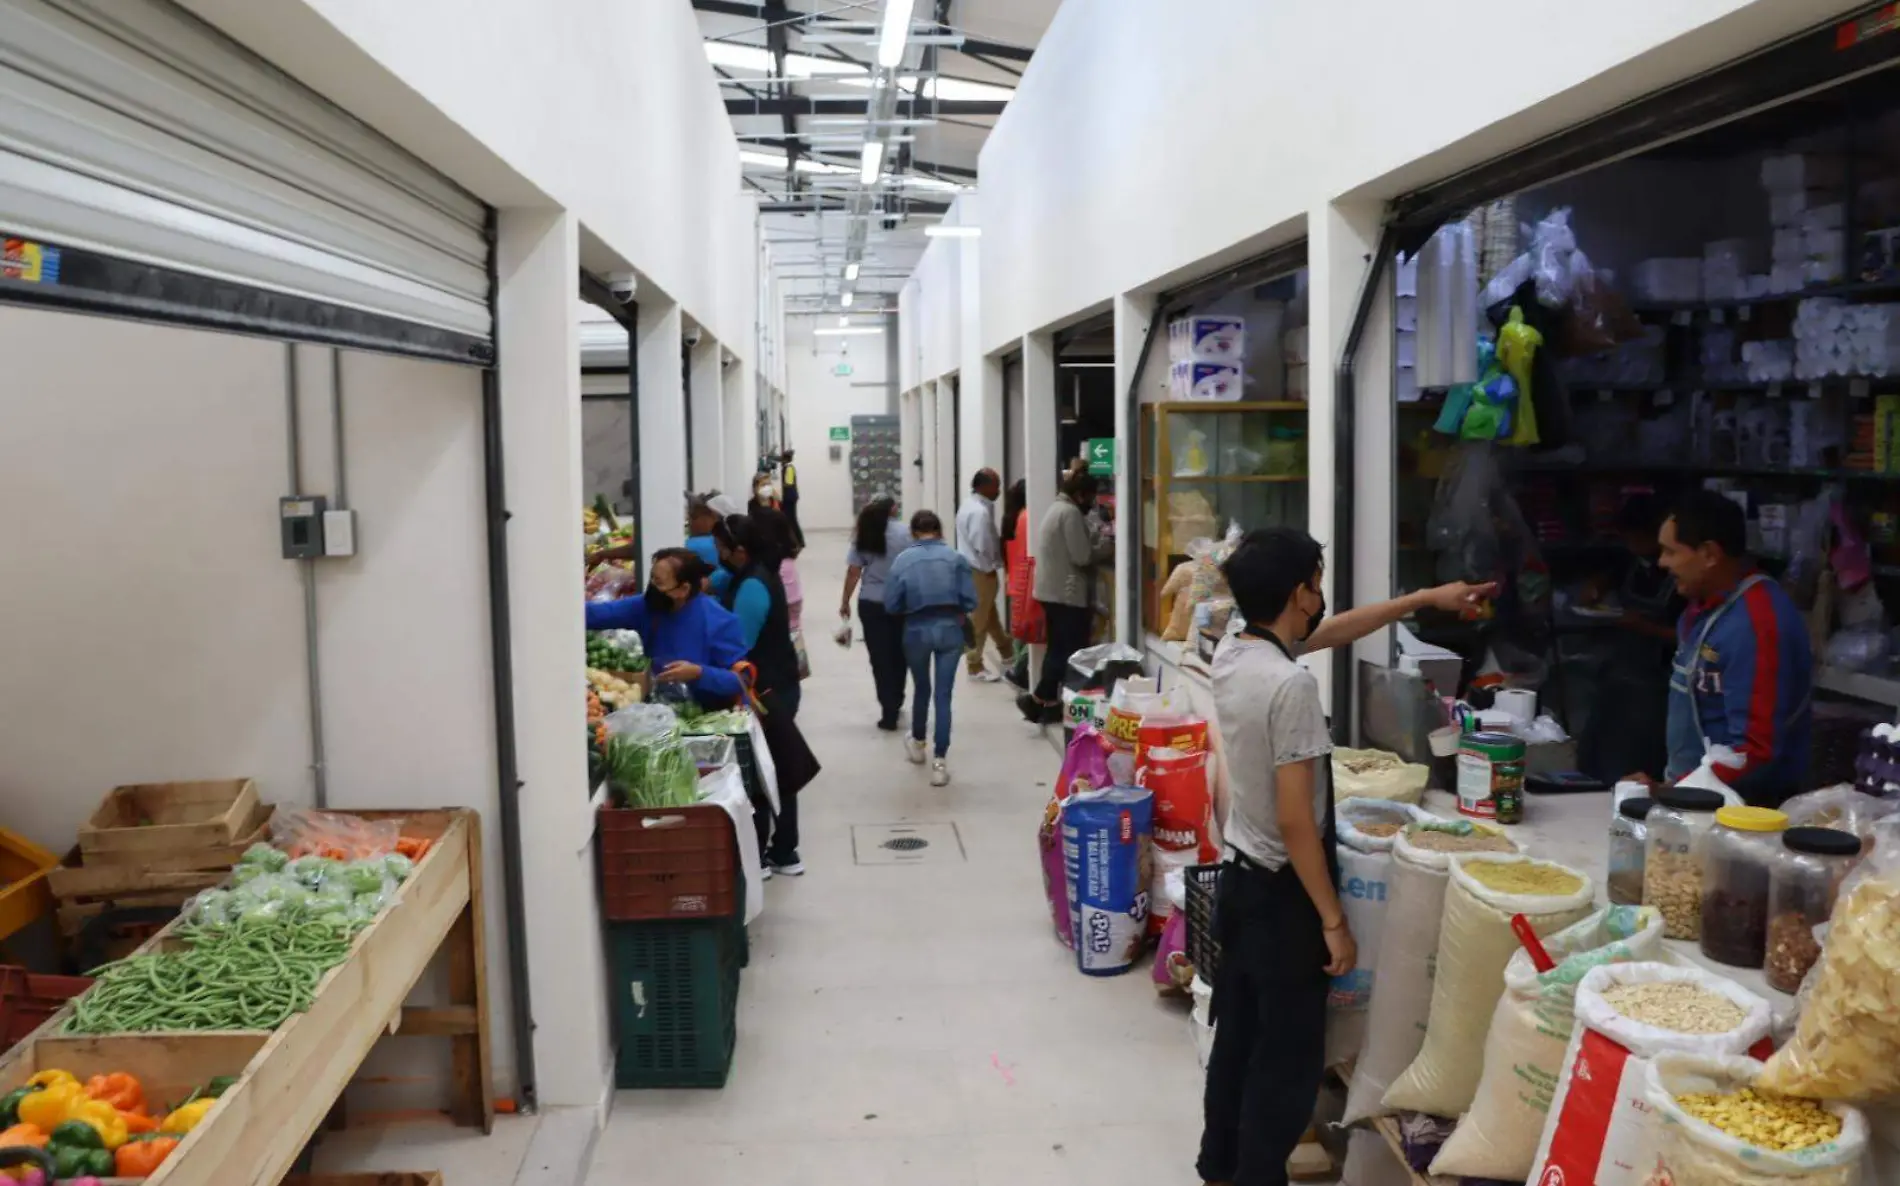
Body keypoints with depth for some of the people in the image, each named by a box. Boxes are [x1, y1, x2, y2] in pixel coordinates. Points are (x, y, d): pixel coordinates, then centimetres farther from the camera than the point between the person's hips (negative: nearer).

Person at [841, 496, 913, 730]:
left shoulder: (863, 536, -2)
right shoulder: (902, 533, -8)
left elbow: (853, 572, -1)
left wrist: (845, 602, 9)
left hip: (871, 604, 0)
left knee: (880, 659, 5)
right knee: (898, 655, 18)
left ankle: (889, 713, 3)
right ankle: (895, 704, 32)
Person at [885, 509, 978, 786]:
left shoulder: (902, 560, -2)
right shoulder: (956, 558, -2)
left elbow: (891, 605, -4)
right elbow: (970, 602, -6)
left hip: (917, 630, 1)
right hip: (949, 628, -1)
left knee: (921, 688, 23)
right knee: (943, 695, 2)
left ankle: (917, 743, 42)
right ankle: (939, 761, -2)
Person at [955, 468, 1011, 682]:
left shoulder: (970, 504, 11)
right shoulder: (980, 511, -22)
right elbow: (982, 546, -24)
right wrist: (991, 568, -10)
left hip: (971, 568, 10)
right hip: (980, 572, -10)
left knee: (990, 615, 21)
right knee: (978, 620, 0)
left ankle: (1006, 652, 34)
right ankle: (976, 665, 8)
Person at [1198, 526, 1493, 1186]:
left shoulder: (1230, 654, 0)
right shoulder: (1292, 685, -26)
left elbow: (1332, 633, 16)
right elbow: (1294, 821, -25)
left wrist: (1428, 600, 22)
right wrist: (1334, 922, -16)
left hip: (1237, 880, 9)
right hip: (1281, 894, -9)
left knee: (1238, 1036, 21)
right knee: (1288, 1057, 7)